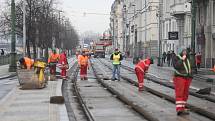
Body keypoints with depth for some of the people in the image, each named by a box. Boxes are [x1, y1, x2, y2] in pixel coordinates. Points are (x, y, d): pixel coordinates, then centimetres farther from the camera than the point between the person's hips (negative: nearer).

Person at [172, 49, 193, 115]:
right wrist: (182, 59, -17)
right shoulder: (176, 58, -3)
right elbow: (176, 66, -18)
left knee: (185, 94, 6)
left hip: (187, 78, 7)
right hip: (179, 77, -6)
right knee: (179, 94, -13)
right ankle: (179, 109, -22)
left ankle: (182, 108, 11)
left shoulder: (188, 59, 15)